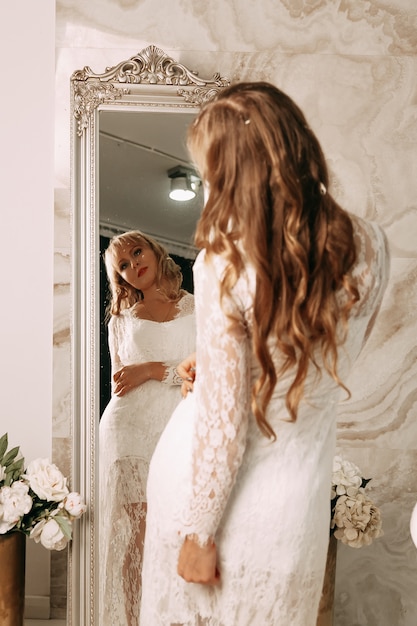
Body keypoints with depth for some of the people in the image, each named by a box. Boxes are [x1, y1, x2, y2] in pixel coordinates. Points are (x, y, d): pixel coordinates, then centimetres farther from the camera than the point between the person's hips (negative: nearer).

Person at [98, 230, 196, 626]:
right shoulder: (121, 318, 15)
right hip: (129, 431, 1)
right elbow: (120, 382, 15)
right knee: (132, 535, -1)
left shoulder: (195, 307, 9)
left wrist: (153, 370, -7)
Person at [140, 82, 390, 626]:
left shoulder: (224, 263, -23)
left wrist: (199, 530, -7)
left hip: (205, 478, -3)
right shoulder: (370, 246, -10)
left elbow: (223, 423, -20)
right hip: (295, 494, 3)